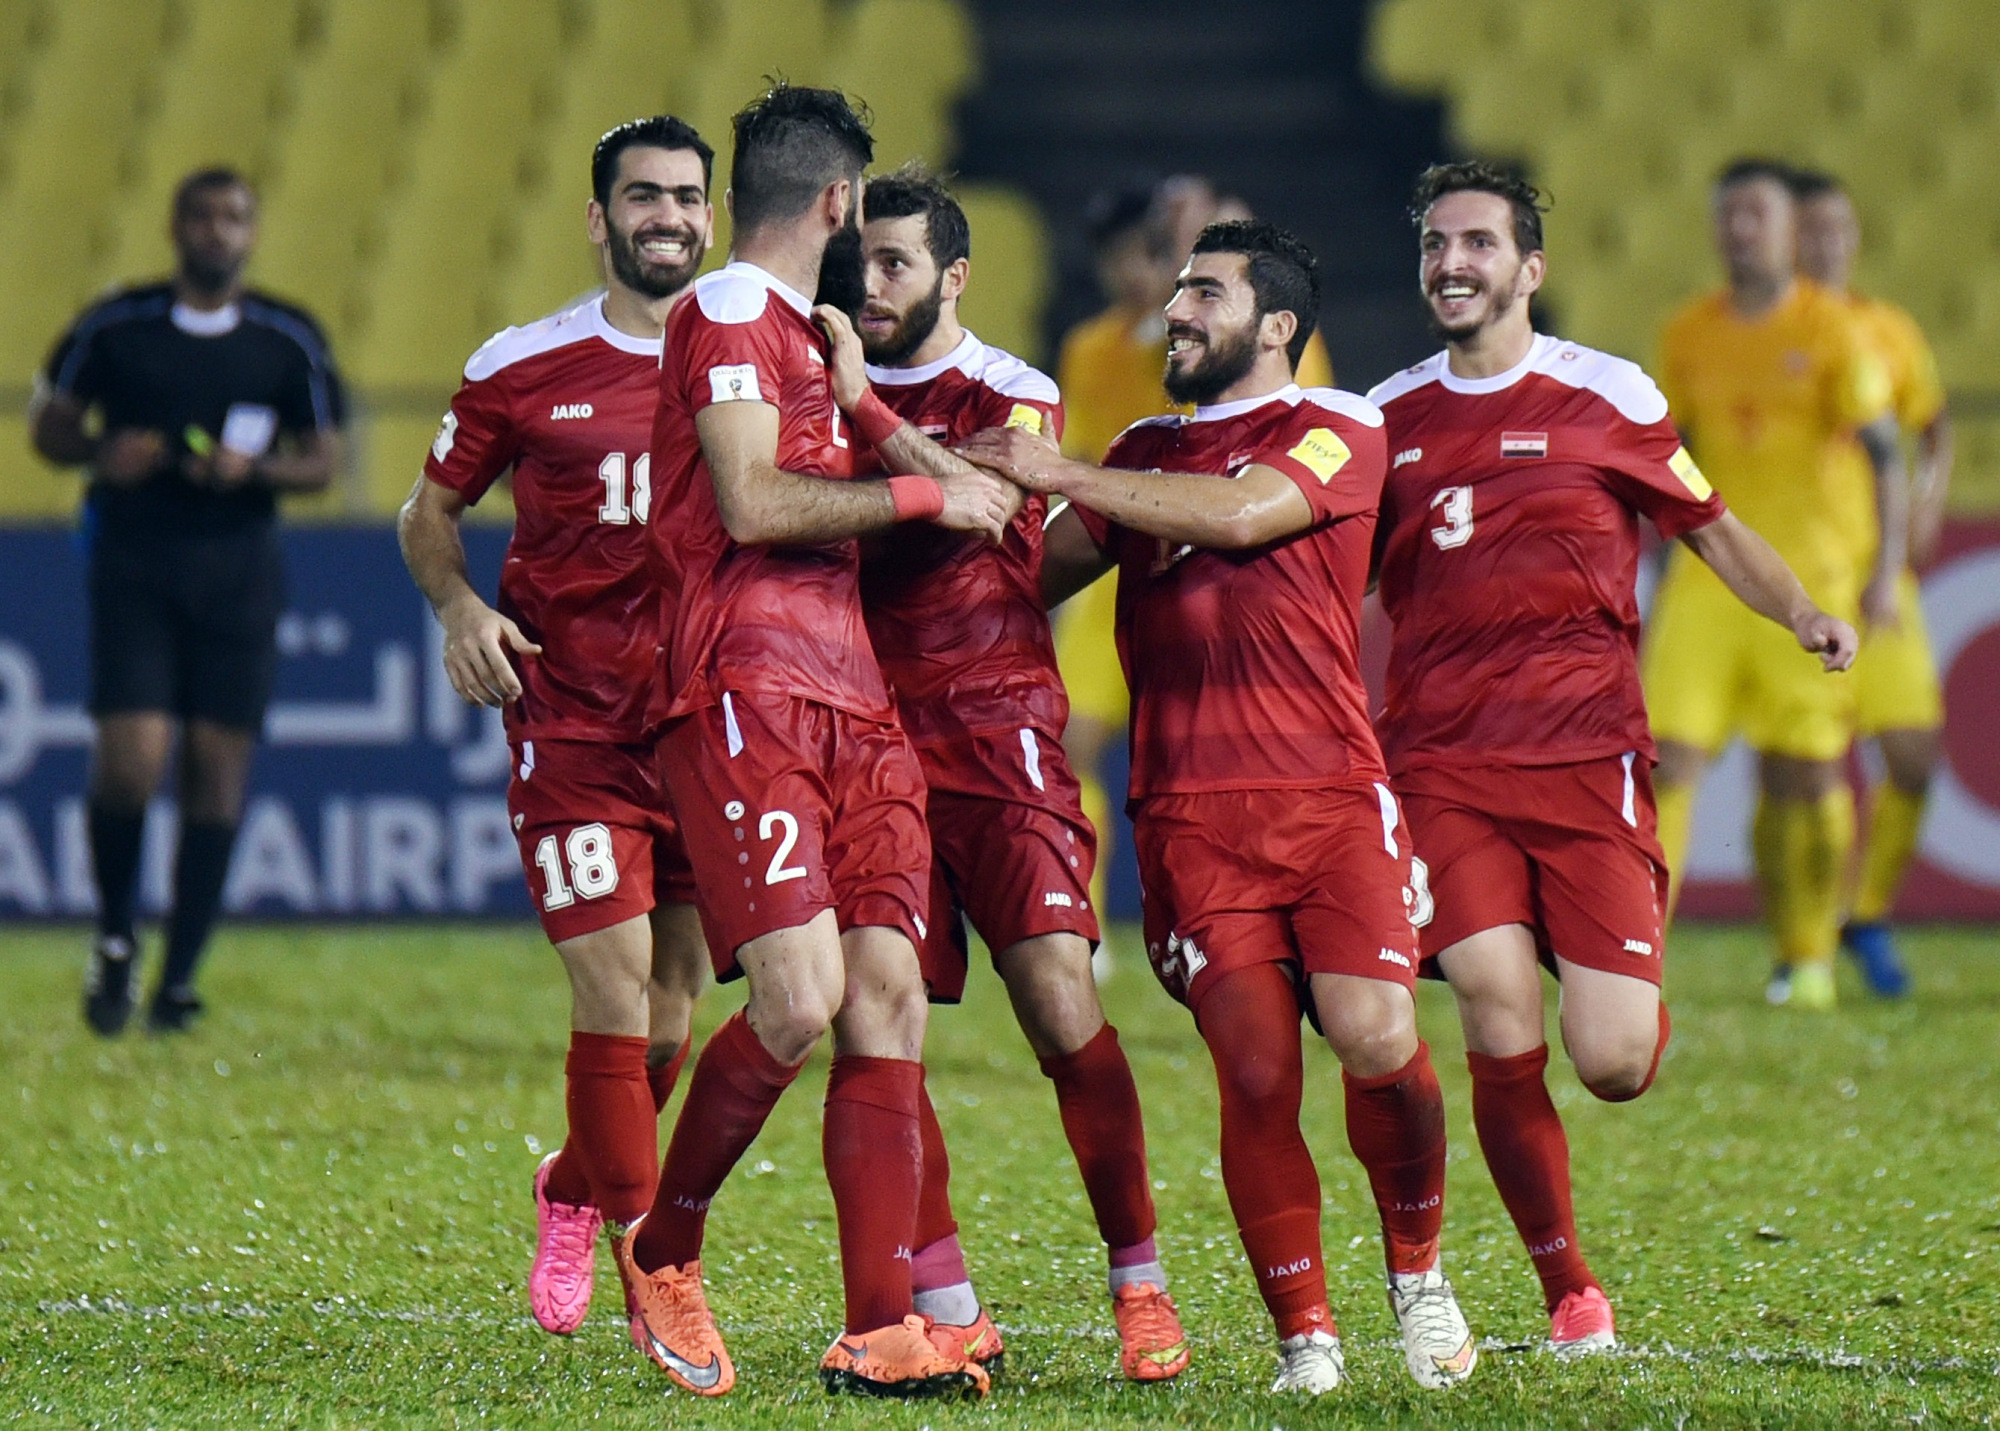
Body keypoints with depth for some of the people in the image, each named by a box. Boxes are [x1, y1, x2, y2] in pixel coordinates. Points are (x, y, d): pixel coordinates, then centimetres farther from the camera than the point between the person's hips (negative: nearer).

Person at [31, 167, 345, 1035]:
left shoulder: (290, 342, 4)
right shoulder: (115, 327, 2)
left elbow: (323, 462, 8)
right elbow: (49, 424, 9)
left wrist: (256, 469, -12)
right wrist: (101, 453, -12)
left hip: (237, 567, 1)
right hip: (132, 563, -1)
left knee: (216, 770, -1)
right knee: (130, 762, -12)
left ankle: (178, 980, 9)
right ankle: (115, 941, 13)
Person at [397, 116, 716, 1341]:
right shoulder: (524, 369, 0)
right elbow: (429, 513, 12)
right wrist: (459, 605, -6)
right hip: (573, 724, -3)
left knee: (676, 1012, 9)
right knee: (616, 998, -12)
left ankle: (575, 1192, 37)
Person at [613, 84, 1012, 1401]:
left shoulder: (808, 332, 26)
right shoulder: (731, 313, -3)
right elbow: (752, 504, -15)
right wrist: (926, 493, -8)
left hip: (852, 699, 9)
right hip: (746, 696, -9)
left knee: (888, 998, -3)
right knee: (801, 997, -18)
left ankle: (881, 1331, -5)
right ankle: (664, 1252, 3)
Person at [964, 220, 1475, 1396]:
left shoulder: (1337, 431, 4)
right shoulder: (1147, 454, 22)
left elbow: (1241, 513, -14)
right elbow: (1035, 570, 24)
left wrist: (1059, 473, -9)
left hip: (1331, 793, -3)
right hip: (1190, 813, 3)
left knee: (1378, 1040, -17)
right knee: (1257, 1074, -9)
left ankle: (1418, 1269, 8)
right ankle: (1304, 1333, 1)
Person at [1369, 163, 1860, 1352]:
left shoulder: (1607, 397, 5)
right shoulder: (1386, 418, 12)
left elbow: (1712, 529, 13)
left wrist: (1806, 615, -4)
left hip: (1588, 758, -2)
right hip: (1441, 768, 2)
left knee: (1612, 1066, -10)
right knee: (1503, 1039, -14)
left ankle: (1644, 1016, 29)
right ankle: (1569, 1291, 3)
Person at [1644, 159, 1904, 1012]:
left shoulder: (1832, 332, -3)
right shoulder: (1690, 335, 9)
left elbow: (1883, 450, -5)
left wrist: (1887, 568, -14)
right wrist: (1666, 570, 20)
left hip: (1806, 575, -3)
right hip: (1707, 577, 3)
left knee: (1805, 773, 1)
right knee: (1669, 751, -11)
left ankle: (1808, 957, 17)